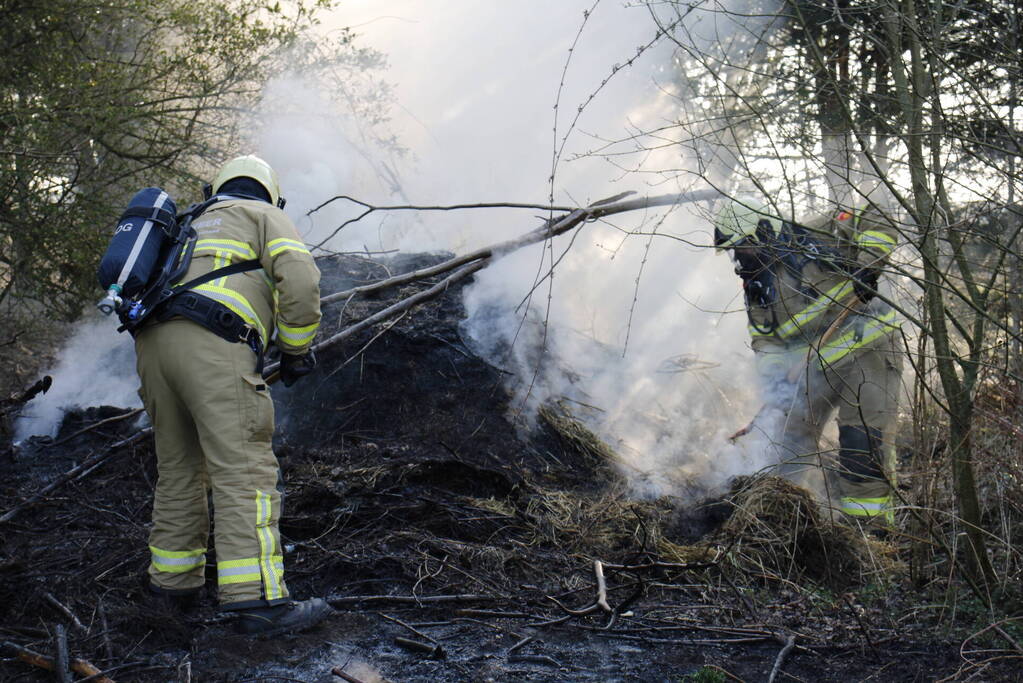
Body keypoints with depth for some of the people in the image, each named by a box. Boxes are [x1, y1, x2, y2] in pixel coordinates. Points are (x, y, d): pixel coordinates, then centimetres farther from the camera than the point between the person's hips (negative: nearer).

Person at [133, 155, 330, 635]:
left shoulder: (190, 227, 36)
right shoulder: (264, 216, 17)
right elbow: (300, 278, -2)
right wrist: (296, 350, 7)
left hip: (152, 343, 7)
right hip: (212, 345, -7)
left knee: (179, 467, 18)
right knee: (244, 470, -11)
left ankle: (174, 577, 26)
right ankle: (258, 599, -17)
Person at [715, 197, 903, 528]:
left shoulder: (813, 238, -6)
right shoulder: (757, 290, 11)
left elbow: (877, 221, -5)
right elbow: (767, 343, 9)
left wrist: (867, 266, -19)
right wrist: (776, 384, -6)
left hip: (867, 350, -6)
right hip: (818, 366, 6)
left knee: (864, 443, -11)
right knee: (791, 441, 8)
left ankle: (869, 526, -4)